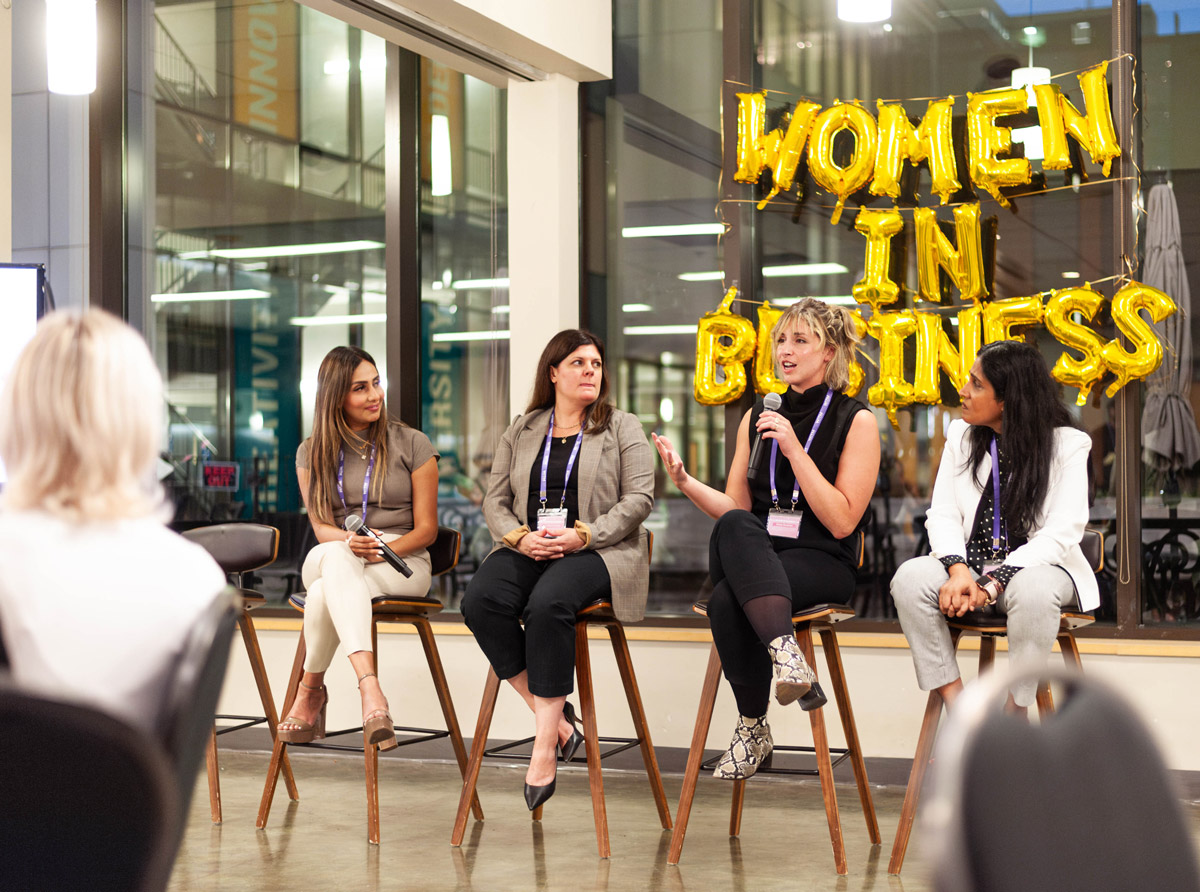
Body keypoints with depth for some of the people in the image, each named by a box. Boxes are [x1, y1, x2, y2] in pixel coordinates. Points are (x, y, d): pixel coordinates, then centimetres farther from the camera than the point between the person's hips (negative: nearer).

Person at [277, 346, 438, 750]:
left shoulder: (413, 445, 4)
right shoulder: (312, 453, 11)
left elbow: (426, 528, 2)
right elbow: (321, 527, 5)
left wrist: (382, 549, -18)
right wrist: (349, 542, -20)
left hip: (402, 564, -1)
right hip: (329, 560, 1)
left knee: (325, 592, -37)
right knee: (336, 555, -41)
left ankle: (311, 687, -20)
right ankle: (370, 687, -52)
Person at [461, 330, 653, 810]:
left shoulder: (622, 428, 9)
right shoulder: (521, 430, 18)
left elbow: (638, 498, -2)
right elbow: (495, 500, 13)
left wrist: (582, 535, -15)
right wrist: (520, 536, -8)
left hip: (596, 551, -4)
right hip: (527, 548, 4)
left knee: (547, 604, -36)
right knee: (481, 600, -28)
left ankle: (545, 745, -28)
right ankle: (552, 714, -17)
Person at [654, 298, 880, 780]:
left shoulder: (856, 421, 1)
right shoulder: (757, 418, 15)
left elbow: (842, 522, -8)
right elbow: (736, 509, 13)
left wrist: (794, 449, -13)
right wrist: (686, 482, -4)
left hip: (822, 562, -4)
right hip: (757, 558, 4)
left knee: (726, 600, -34)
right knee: (733, 528, -35)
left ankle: (754, 726, -24)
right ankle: (784, 648, -40)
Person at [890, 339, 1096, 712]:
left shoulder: (1067, 444, -3)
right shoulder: (961, 436, 11)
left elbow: (1062, 533, -13)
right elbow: (943, 514, 3)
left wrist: (993, 582, -24)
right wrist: (958, 570, -19)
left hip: (1036, 566, -3)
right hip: (971, 561, 4)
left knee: (1032, 591, -39)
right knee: (910, 578, -28)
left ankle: (1015, 710, -21)